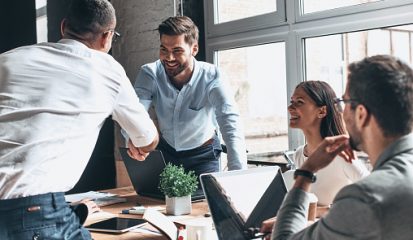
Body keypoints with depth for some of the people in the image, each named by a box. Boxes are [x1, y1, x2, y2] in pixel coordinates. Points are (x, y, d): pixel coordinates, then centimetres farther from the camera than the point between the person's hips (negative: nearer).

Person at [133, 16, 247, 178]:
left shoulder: (210, 76, -24)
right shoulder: (149, 74, -18)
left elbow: (230, 124, -34)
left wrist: (238, 176, -49)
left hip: (203, 154, -2)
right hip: (165, 150, 2)